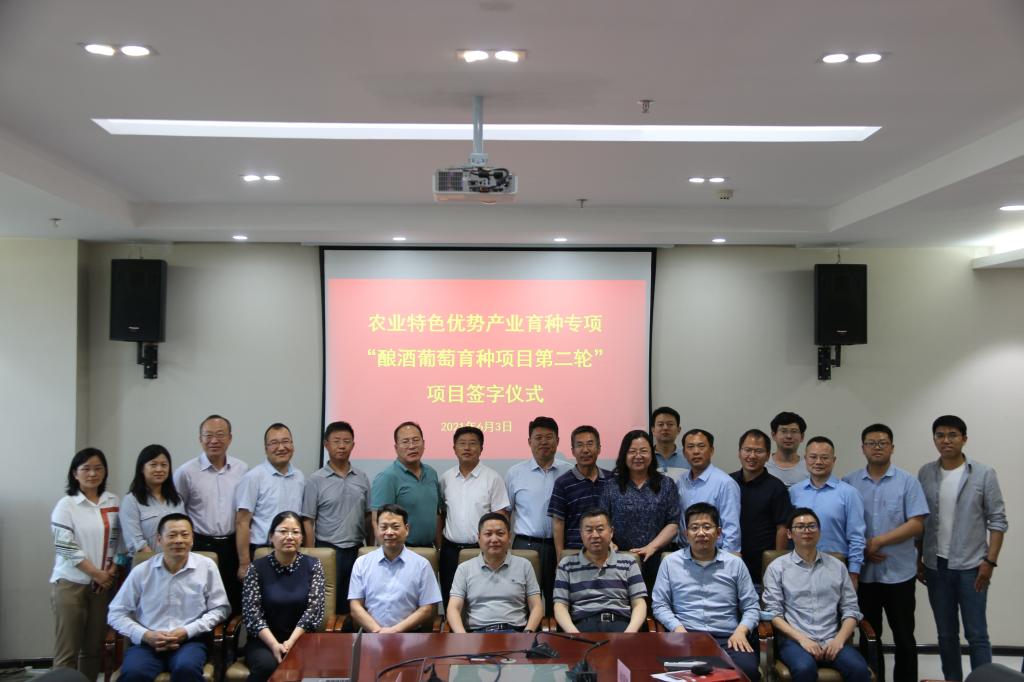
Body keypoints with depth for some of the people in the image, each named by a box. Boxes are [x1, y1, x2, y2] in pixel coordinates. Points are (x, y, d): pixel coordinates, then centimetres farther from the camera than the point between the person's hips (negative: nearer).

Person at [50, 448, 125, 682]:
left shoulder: (114, 502, 7)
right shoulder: (66, 505, -6)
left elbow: (121, 539, 10)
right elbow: (65, 547, -11)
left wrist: (112, 569, -4)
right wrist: (96, 573, -12)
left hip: (104, 583, 4)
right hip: (71, 583, -4)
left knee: (94, 647, 9)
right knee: (67, 650, -4)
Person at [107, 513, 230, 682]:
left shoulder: (207, 567, 5)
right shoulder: (141, 571, 6)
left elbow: (219, 609, 6)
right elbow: (116, 614, 9)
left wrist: (187, 632, -8)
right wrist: (145, 635, -8)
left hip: (189, 641, 0)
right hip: (147, 643, 0)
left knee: (187, 668, -34)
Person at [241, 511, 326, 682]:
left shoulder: (312, 565, 4)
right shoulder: (257, 568, 1)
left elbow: (314, 608, -5)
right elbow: (252, 613, -5)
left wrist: (291, 642, -18)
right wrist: (275, 645, -19)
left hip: (301, 639, 1)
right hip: (264, 641, 0)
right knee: (267, 665, -33)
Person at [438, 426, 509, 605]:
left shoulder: (493, 478, -3)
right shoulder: (446, 478, 7)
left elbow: (500, 516, -4)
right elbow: (441, 513, 13)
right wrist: (438, 543, 7)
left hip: (481, 549, -3)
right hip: (450, 550, 3)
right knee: (450, 599, 9)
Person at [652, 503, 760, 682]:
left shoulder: (735, 563, 15)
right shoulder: (671, 562, 13)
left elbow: (751, 607, 15)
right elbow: (659, 604, 10)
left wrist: (741, 631, -5)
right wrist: (678, 628, -7)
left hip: (728, 639, 1)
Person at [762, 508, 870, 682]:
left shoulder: (837, 566, 16)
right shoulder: (777, 567, 7)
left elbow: (850, 609, 11)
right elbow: (774, 612, 0)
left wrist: (839, 639, -6)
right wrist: (802, 639, -13)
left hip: (831, 641, 2)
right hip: (795, 640, -2)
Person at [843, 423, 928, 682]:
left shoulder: (908, 482, -1)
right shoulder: (849, 483, 3)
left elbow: (917, 525, -8)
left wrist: (878, 541, -13)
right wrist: (861, 549, -11)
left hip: (899, 572, -1)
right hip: (863, 571, 1)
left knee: (903, 636, 7)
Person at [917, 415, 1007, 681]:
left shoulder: (984, 474, -4)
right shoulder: (925, 474, 4)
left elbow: (997, 520, -4)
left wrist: (990, 561, -9)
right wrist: (918, 559, 7)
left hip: (971, 567, -3)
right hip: (936, 567, 3)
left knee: (976, 634, 0)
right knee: (946, 634, 11)